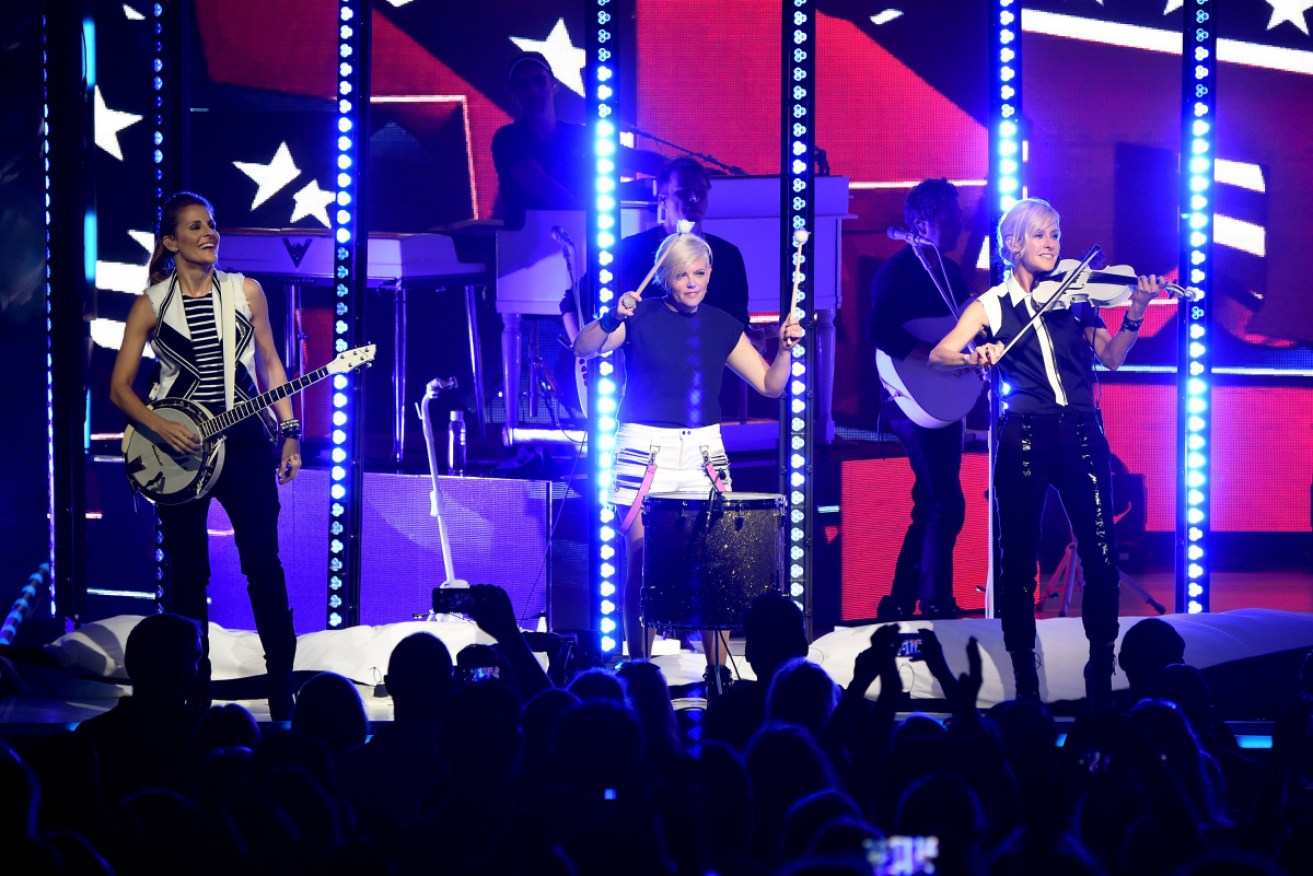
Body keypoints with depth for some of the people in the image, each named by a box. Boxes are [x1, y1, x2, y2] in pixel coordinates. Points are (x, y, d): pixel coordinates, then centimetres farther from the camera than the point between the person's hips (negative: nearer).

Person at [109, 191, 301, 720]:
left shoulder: (245, 292, 4)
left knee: (264, 563, -4)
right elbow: (120, 387, 0)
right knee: (188, 574, 3)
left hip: (243, 440, 1)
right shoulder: (152, 305, 0)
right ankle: (196, 693, 11)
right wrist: (160, 428, -15)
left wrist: (288, 431, 5)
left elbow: (270, 365, 13)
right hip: (178, 446, -1)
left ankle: (282, 692, 0)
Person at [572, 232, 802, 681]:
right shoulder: (640, 317, 0)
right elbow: (584, 348, -13)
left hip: (703, 451, 3)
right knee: (642, 562, -6)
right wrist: (613, 319, -30)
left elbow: (770, 385, 10)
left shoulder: (721, 326, 10)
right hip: (646, 450, -3)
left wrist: (785, 347, -7)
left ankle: (718, 668, 4)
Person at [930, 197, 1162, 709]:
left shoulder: (1074, 296, 11)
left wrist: (1134, 314, -16)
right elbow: (939, 355, -6)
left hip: (1081, 435, 1)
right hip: (1023, 437, -1)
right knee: (1019, 559, 2)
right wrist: (975, 356, -27)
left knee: (1102, 556, -7)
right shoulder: (991, 306, 7)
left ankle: (1101, 680, 4)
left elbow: (1111, 359, 1)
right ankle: (1025, 682, 12)